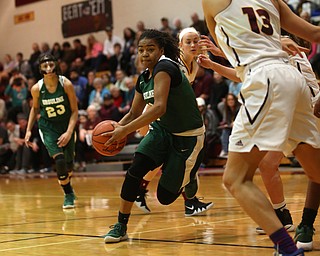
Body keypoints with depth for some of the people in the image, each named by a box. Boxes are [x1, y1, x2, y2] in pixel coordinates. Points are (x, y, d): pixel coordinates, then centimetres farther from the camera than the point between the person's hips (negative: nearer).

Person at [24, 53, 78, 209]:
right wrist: (28, 130, 2)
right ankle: (68, 195, 1)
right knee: (59, 160, -18)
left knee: (69, 162, 10)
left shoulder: (66, 84, -18)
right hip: (48, 127, -1)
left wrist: (69, 132, -22)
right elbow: (35, 108, 7)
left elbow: (74, 111, -12)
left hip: (66, 126, 1)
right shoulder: (36, 89, -14)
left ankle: (67, 185, 43)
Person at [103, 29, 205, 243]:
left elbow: (160, 107, -36)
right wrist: (115, 129, -8)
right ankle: (121, 227, -7)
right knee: (135, 170, -18)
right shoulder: (144, 78, 2)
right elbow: (134, 113, 12)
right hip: (163, 130, 7)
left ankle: (189, 177, 32)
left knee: (165, 196, -2)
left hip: (188, 136, -7)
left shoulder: (165, 67, -24)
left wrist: (125, 130, -37)